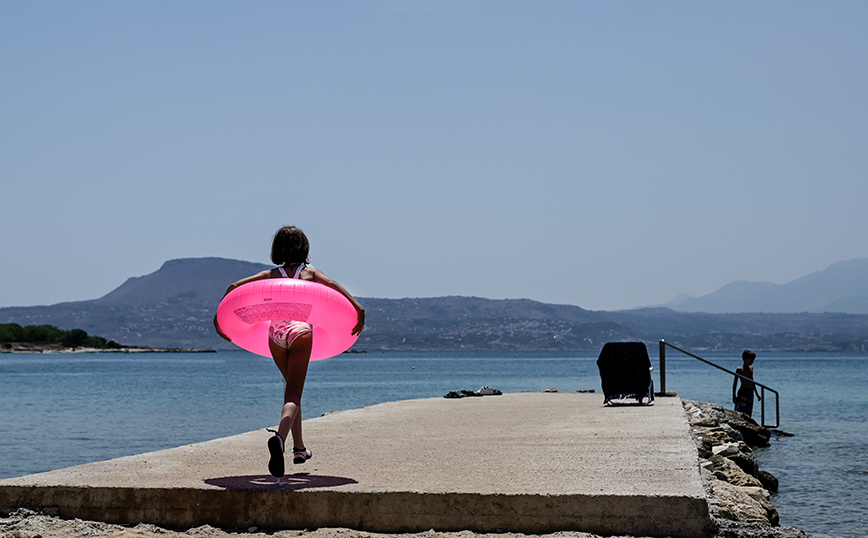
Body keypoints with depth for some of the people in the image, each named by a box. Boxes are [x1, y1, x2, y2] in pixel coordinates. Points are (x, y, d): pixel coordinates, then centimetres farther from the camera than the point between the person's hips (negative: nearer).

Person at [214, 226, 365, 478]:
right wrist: (359, 309, -11)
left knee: (293, 388, 23)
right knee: (293, 395, -10)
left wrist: (220, 315, 11)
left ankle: (299, 448, 28)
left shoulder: (271, 275, 16)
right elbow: (335, 287, -6)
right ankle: (279, 437, -39)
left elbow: (235, 286, 8)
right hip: (301, 330, -3)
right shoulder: (309, 273, 12)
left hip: (275, 332, 3)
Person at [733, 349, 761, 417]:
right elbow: (735, 383, -6)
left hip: (750, 393, 7)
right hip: (743, 393, -7)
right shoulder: (740, 369, -7)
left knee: (748, 413, 7)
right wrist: (734, 396, -10)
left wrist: (757, 393, 22)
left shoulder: (751, 368, 13)